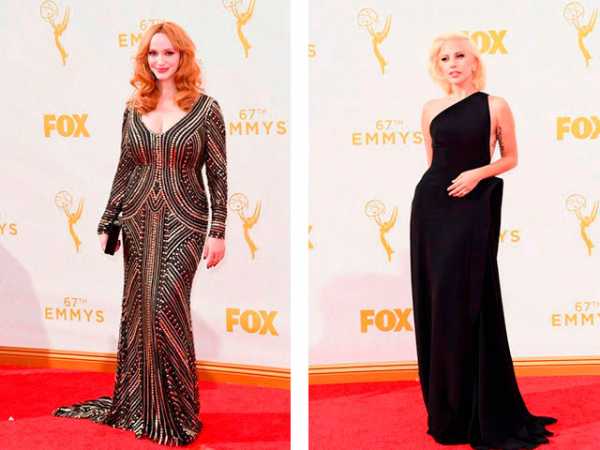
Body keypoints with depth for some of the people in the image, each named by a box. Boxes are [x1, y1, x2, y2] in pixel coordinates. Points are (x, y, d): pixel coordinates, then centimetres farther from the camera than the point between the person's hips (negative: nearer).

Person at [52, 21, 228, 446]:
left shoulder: (205, 108, -3)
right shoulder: (135, 108, 8)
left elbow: (218, 174, -3)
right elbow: (125, 169, 13)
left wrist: (218, 232, -8)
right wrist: (107, 221, 10)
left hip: (182, 223, -4)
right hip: (138, 220, 4)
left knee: (165, 307, -12)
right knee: (138, 310, 8)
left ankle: (176, 413, 3)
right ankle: (135, 402, 23)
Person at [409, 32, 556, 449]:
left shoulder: (496, 106, -1)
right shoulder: (431, 109, 8)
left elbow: (510, 158, 4)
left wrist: (478, 172, -13)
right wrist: (432, 196, 15)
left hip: (473, 208, -4)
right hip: (430, 205, 4)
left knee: (466, 301, -4)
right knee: (434, 299, 6)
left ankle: (476, 412, 10)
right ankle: (444, 405, 20)